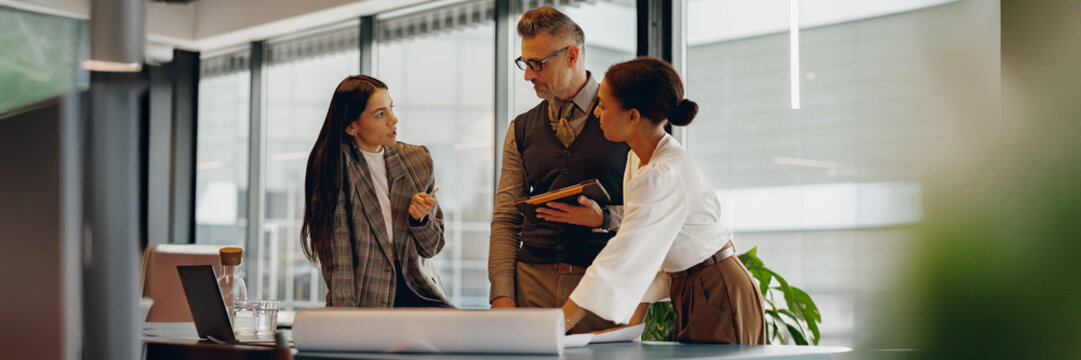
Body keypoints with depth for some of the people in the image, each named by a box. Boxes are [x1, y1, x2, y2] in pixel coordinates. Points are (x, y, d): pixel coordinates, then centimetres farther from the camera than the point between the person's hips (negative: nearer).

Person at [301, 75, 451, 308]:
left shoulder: (417, 160, 8)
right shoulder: (331, 166, -6)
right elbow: (336, 252, -10)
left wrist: (420, 218, -7)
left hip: (416, 293, 4)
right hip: (364, 299, -4)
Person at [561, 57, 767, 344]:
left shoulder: (665, 176, -25)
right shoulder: (637, 160, 4)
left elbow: (622, 258, -29)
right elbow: (646, 251, 8)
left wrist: (557, 328, -29)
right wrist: (633, 321, 2)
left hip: (718, 297, -9)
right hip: (689, 295, 9)